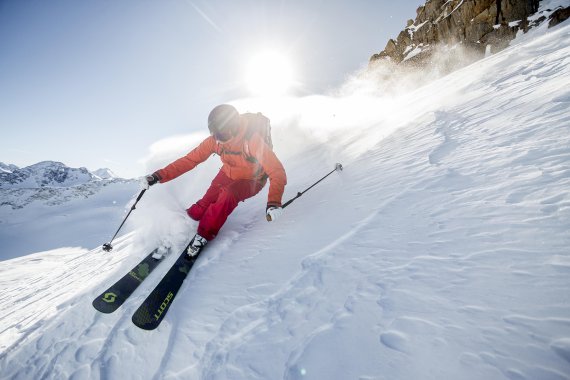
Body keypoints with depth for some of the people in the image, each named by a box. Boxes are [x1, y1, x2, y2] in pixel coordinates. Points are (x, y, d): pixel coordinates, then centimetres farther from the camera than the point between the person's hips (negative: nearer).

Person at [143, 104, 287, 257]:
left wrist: (273, 202, -53)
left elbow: (277, 172, -38)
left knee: (228, 194, -35)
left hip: (251, 181, -4)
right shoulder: (215, 140, -18)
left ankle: (204, 235, -14)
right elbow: (190, 160, -10)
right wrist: (160, 175, -17)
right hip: (228, 175, 4)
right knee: (199, 212, -9)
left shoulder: (253, 140, -33)